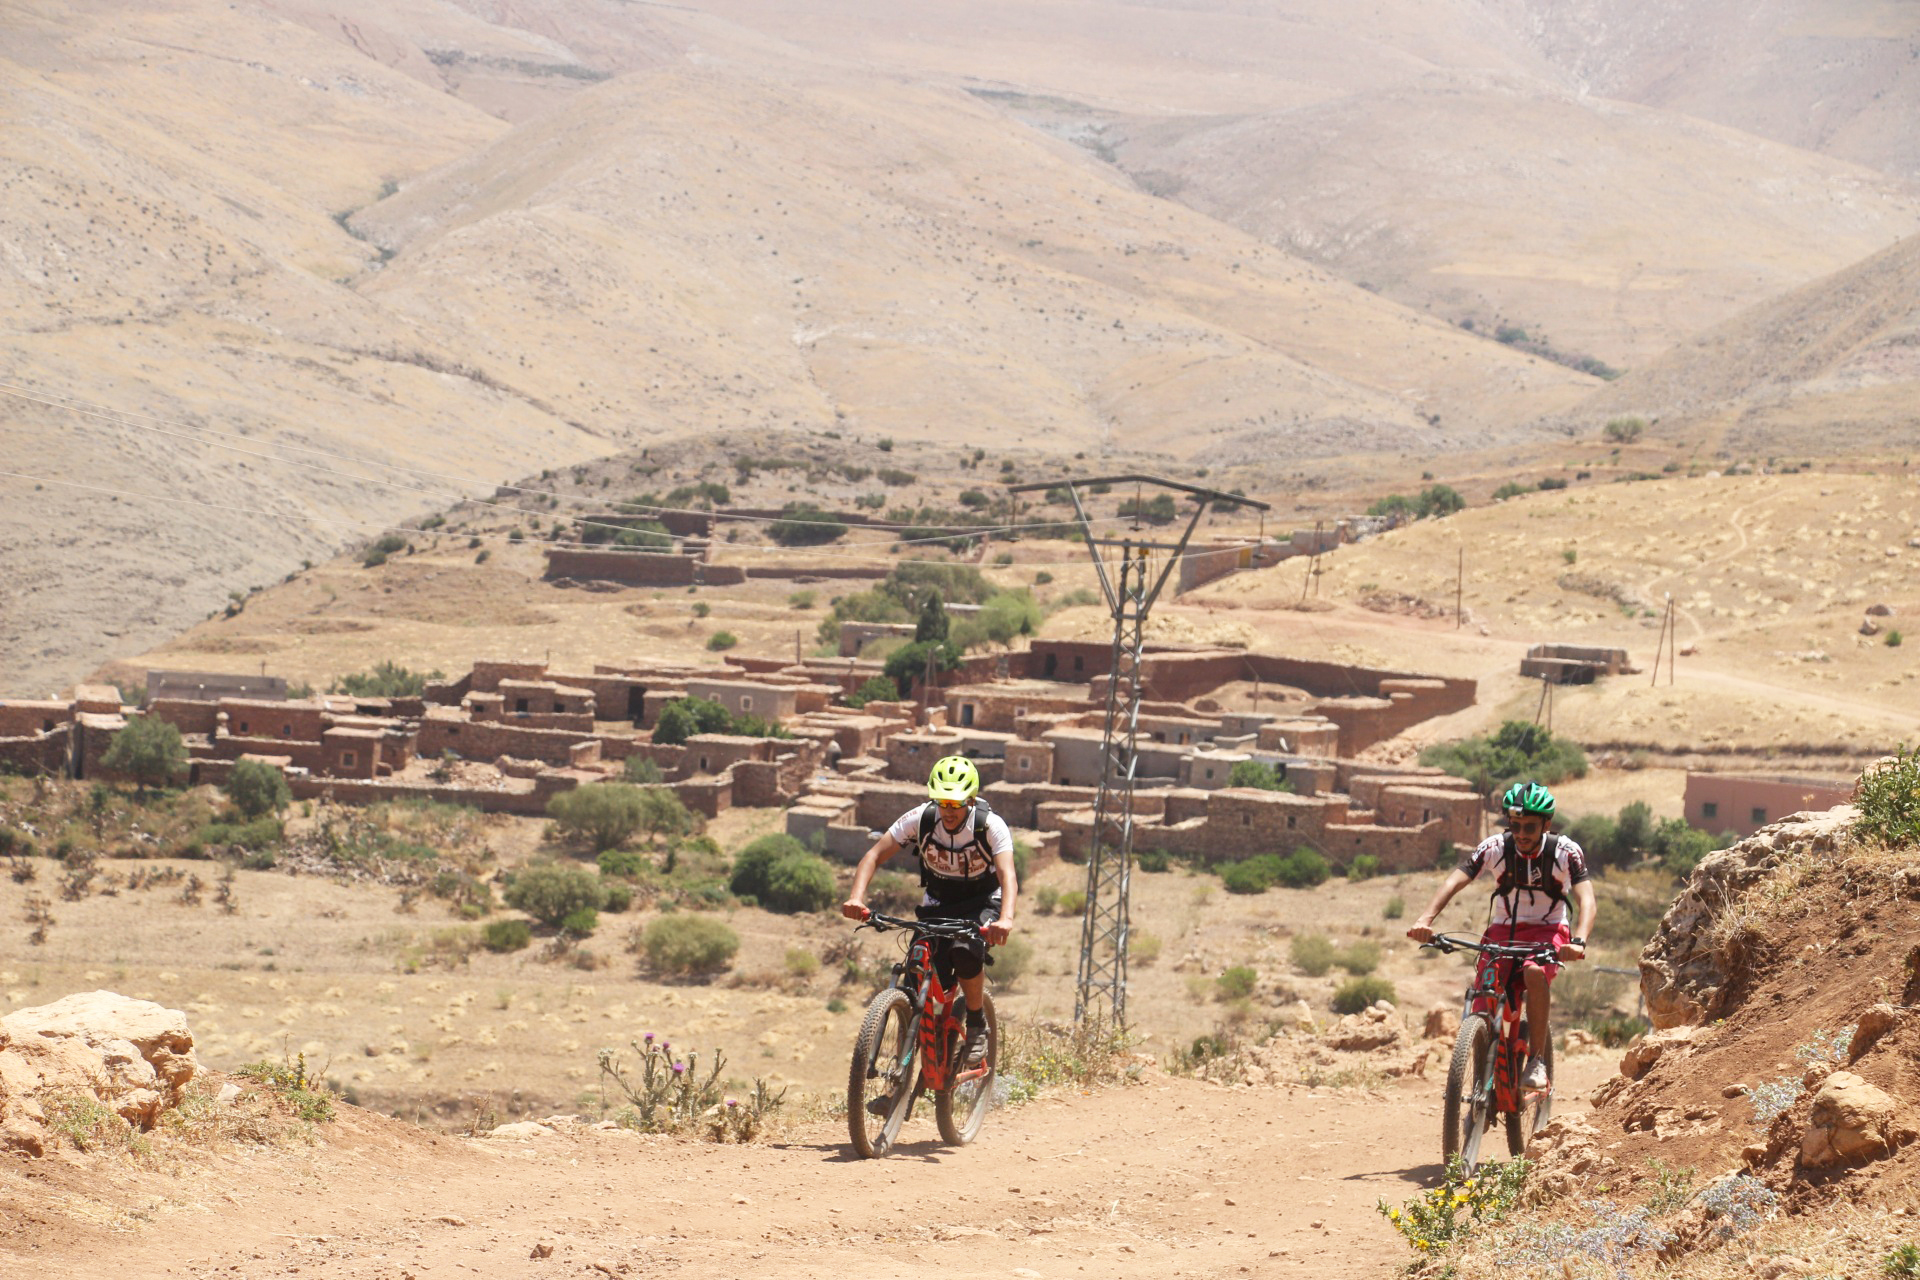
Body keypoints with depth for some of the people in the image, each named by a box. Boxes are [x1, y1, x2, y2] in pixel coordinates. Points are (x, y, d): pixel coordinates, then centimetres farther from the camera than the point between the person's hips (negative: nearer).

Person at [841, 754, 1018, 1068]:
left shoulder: (991, 826, -25)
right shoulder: (921, 819, -19)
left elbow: (1007, 874, -38)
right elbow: (874, 855, -20)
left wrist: (1005, 919, -58)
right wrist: (856, 897, -39)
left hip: (982, 903, -3)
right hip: (937, 904, 3)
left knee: (965, 952, -34)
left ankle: (977, 1024, -10)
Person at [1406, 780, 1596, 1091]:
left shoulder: (1566, 852, -18)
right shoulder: (1496, 848, -15)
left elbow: (1586, 899, -29)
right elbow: (1454, 881, -24)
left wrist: (1579, 941, -49)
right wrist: (1425, 919, -42)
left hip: (1546, 930, -2)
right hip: (1503, 929, 2)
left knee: (1534, 972, -35)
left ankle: (1537, 1062, -26)